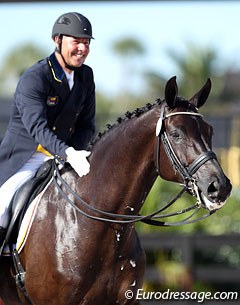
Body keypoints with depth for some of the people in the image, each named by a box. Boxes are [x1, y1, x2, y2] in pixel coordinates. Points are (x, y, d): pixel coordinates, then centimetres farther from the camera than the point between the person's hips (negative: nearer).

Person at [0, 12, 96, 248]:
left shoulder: (86, 76, 5)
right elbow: (37, 127, -31)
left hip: (63, 156, 6)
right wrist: (68, 154, -45)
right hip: (23, 158, -6)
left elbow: (86, 124, 7)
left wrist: (75, 154, -14)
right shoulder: (33, 78, -18)